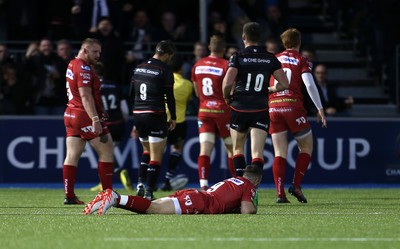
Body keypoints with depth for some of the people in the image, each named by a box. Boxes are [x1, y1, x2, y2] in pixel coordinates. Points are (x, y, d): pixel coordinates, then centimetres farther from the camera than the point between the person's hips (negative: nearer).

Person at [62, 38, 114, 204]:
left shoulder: (72, 65, 15)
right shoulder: (83, 68, -15)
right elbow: (86, 96, -22)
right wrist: (95, 120, -27)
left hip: (70, 114, 9)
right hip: (85, 116, -9)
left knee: (72, 156, 4)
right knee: (107, 152, 0)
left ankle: (69, 196, 1)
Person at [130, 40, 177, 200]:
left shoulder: (138, 68, 11)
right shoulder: (164, 70, -8)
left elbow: (132, 94, 16)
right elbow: (169, 96, -9)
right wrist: (173, 118, 2)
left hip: (138, 114, 6)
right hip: (156, 115, -6)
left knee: (147, 150, 24)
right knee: (156, 156, 0)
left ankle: (141, 183, 10)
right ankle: (149, 192, -5)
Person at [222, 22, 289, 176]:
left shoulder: (238, 57, -6)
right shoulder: (270, 59, 3)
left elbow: (227, 83, -16)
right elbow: (284, 84, 2)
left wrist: (227, 97, 5)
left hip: (239, 108, -1)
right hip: (261, 110, 1)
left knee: (238, 149, 18)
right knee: (257, 153, -3)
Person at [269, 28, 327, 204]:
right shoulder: (301, 61, 5)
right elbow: (309, 85, -8)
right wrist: (320, 109, -5)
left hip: (273, 107, 3)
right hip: (293, 106, -3)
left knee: (279, 153, 4)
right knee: (306, 148, 12)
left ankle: (280, 193, -6)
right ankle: (296, 185, -1)